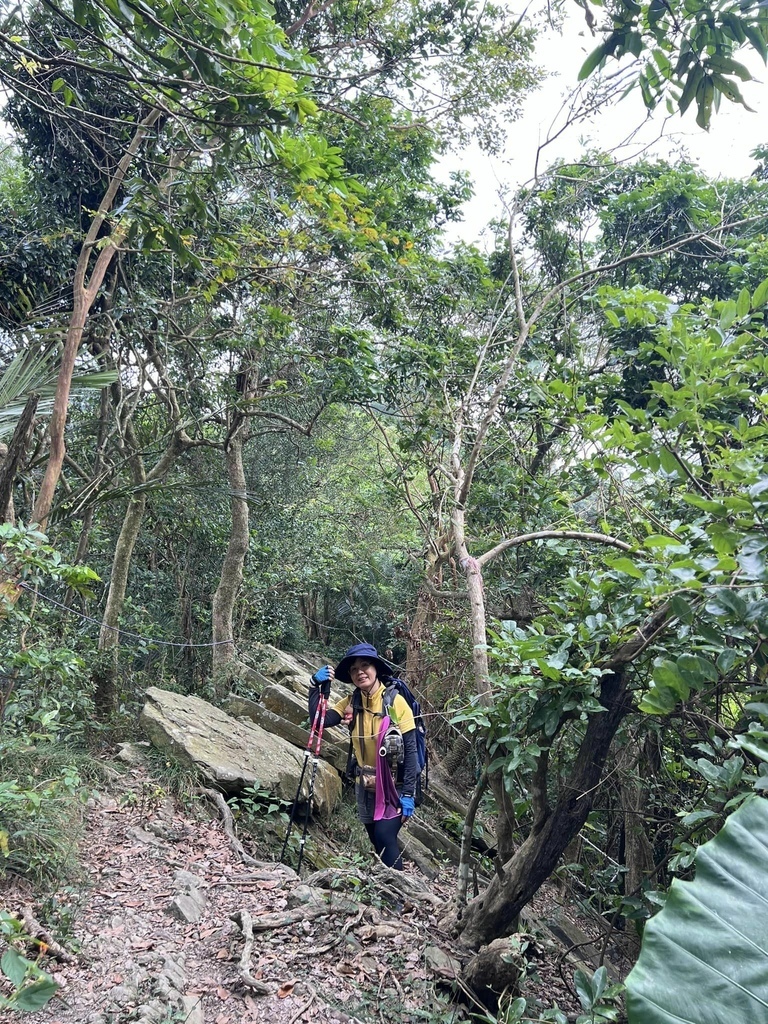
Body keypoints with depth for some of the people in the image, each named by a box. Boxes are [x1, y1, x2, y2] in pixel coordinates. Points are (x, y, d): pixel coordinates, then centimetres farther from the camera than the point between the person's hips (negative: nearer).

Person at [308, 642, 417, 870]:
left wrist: (408, 793, -17)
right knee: (378, 842, 11)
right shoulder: (351, 703, 0)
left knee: (385, 836, -19)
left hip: (394, 784, -5)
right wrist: (317, 687, -19)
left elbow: (410, 750, -13)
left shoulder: (395, 702, -13)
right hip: (366, 786, 5)